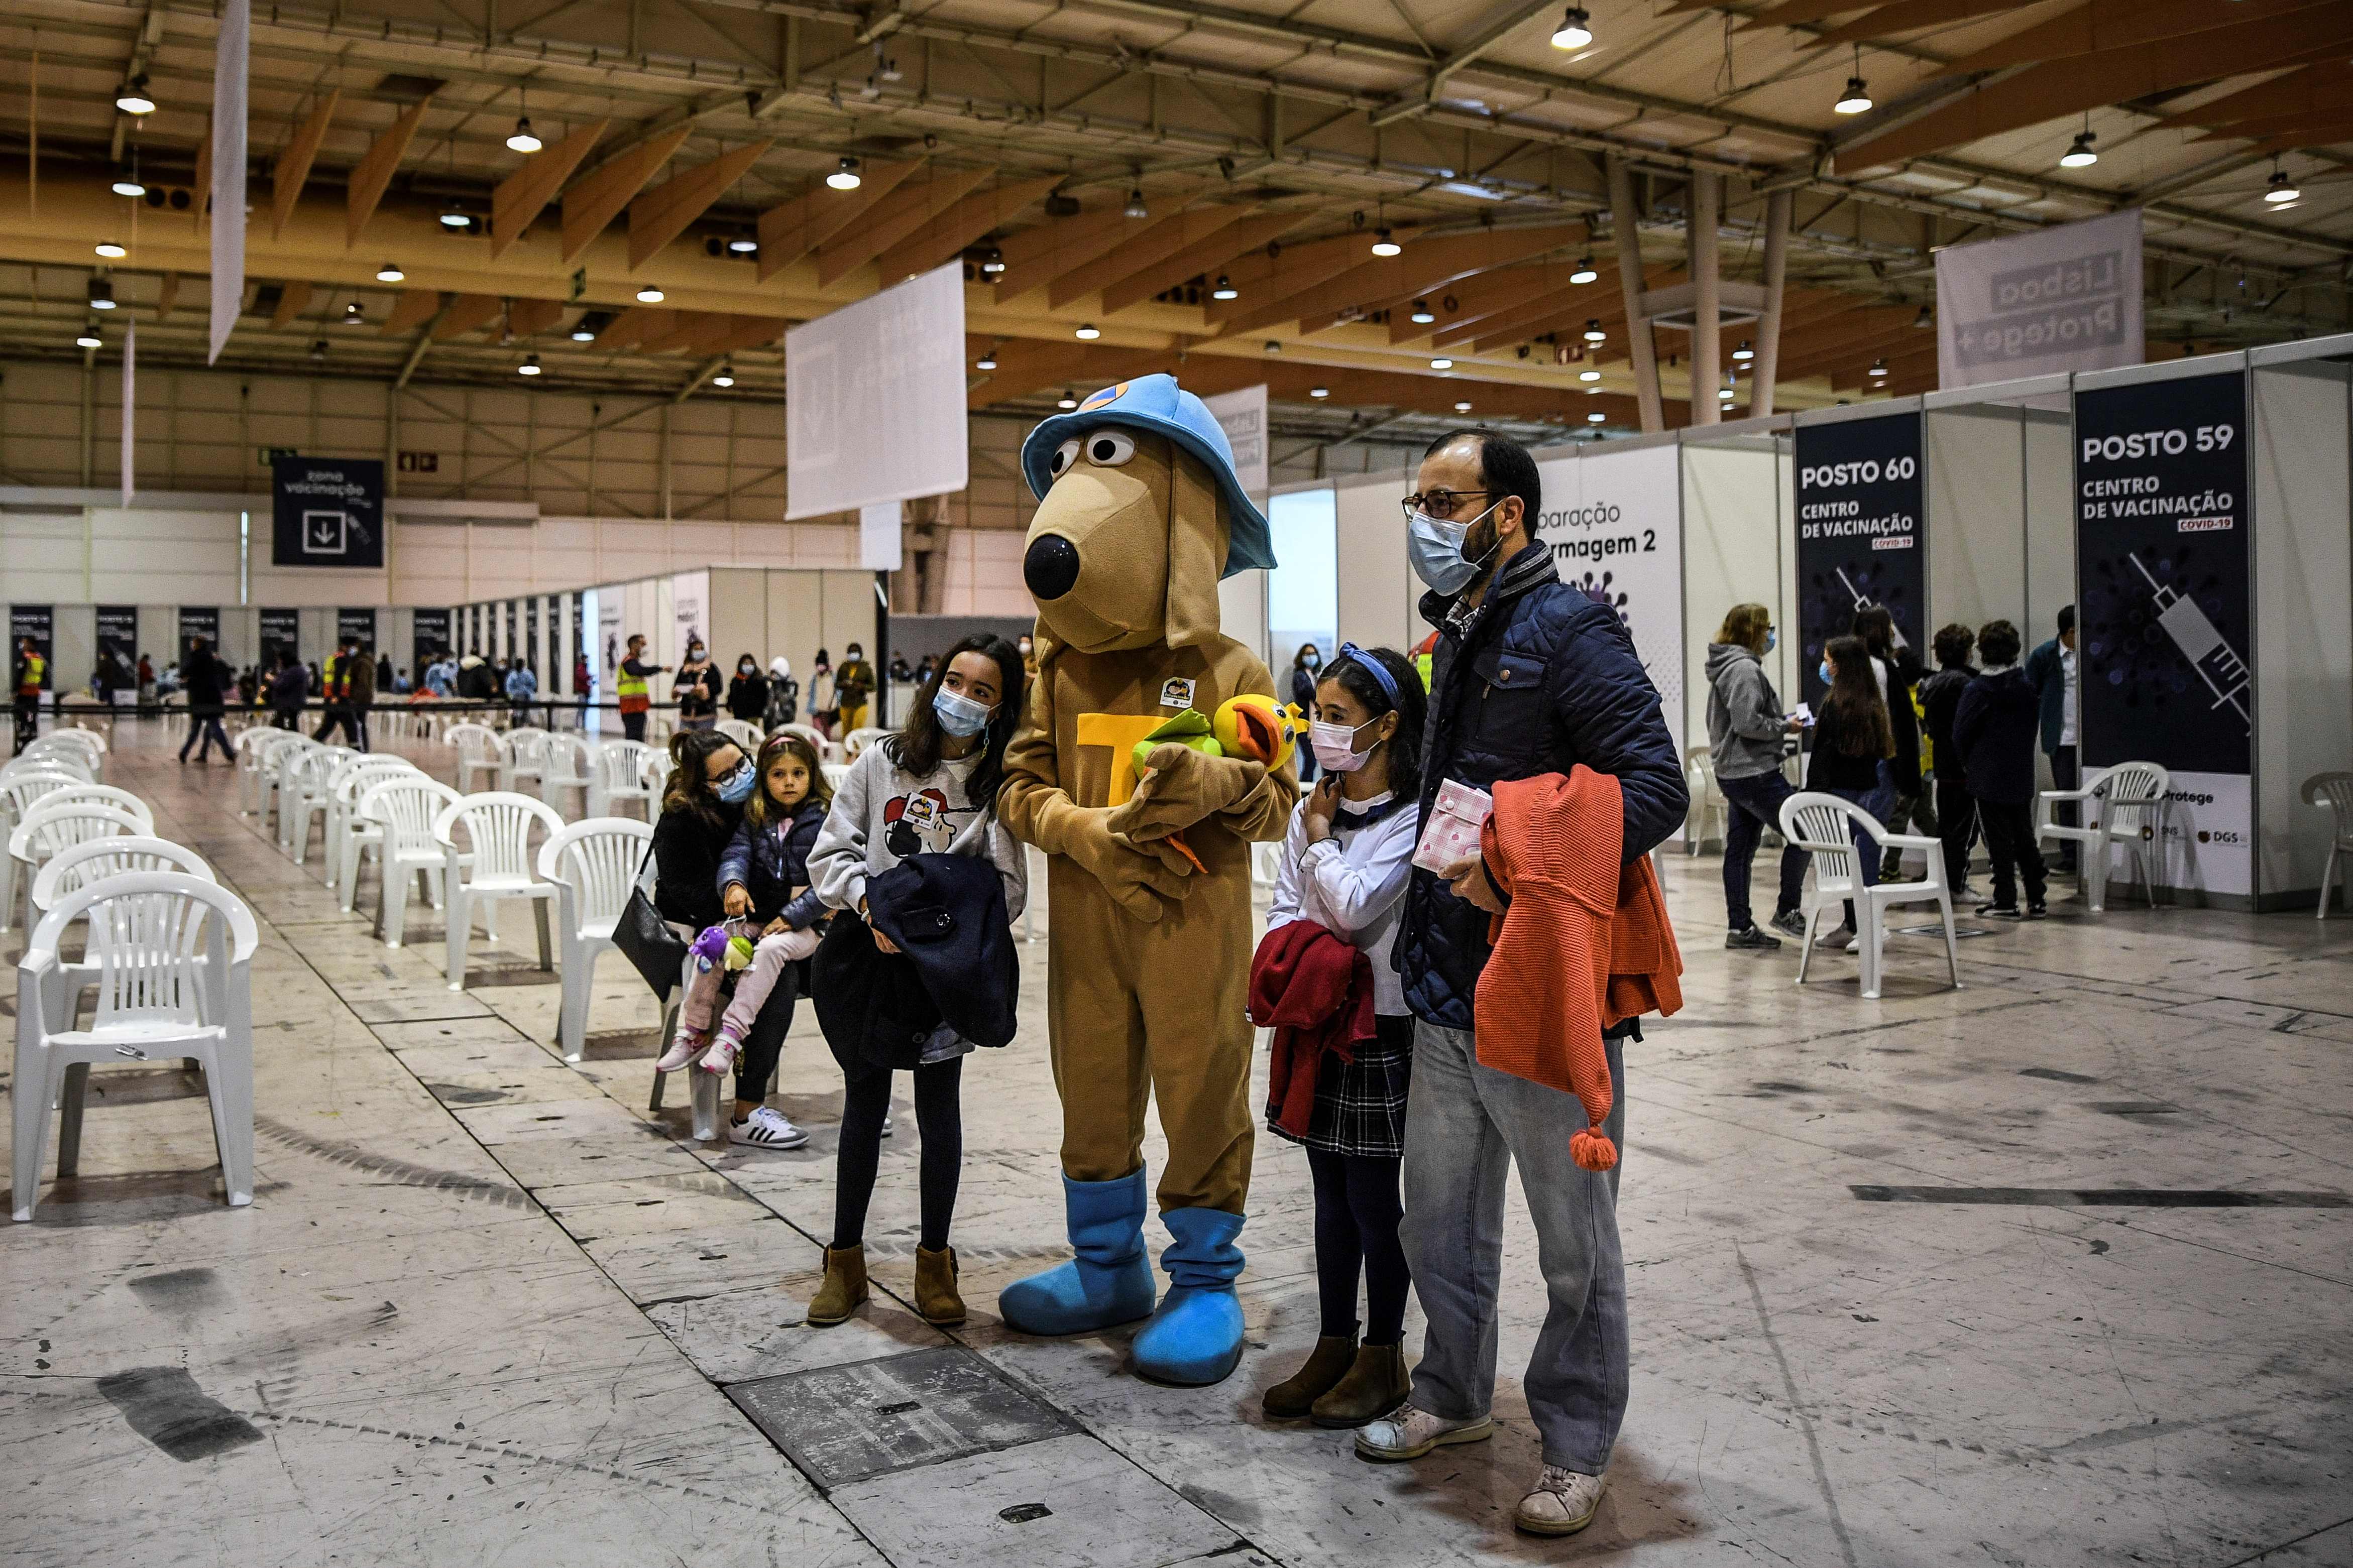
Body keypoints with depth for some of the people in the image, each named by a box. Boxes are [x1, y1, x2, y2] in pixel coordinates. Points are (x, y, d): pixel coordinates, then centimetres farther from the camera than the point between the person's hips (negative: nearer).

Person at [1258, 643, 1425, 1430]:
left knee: (1374, 1199, 4)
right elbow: (1283, 907, 11)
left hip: (1380, 1028, -6)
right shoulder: (1314, 809, 9)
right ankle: (1335, 1345, 26)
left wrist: (1320, 837, -5)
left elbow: (1354, 904, -20)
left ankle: (1382, 1358, 18)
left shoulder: (1413, 819, -12)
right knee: (1332, 1195, 15)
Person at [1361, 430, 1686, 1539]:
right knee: (1439, 1213, 18)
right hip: (1448, 987, 8)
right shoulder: (1458, 637, 15)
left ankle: (1576, 1449, 22)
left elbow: (1656, 789, -20)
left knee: (1573, 1237, 7)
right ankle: (1453, 1397, 37)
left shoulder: (1571, 633, -12)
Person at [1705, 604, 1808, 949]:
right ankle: (1786, 911, 5)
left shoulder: (1727, 665, 16)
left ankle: (1739, 927, 14)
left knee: (1740, 850, 10)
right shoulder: (1744, 668, -16)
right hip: (1754, 773, -10)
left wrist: (1782, 718, 14)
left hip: (1734, 773, 10)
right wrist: (1785, 726, -10)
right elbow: (1747, 723, -23)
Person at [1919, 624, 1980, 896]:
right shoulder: (1965, 682, -16)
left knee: (1946, 825, 15)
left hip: (1942, 764, 8)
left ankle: (1944, 882, 20)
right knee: (1964, 827, -2)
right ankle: (1959, 885, 0)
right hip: (1963, 766, -8)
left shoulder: (1931, 682, 10)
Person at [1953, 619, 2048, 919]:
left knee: (1999, 841, 0)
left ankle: (2006, 902, 2)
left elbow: (1961, 733, -9)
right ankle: (2035, 900, 14)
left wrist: (1970, 762, 9)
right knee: (2025, 838, 12)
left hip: (1988, 778, -5)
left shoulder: (1979, 688, -13)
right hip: (2022, 776, 5)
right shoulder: (2029, 684, 2)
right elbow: (2035, 721, 9)